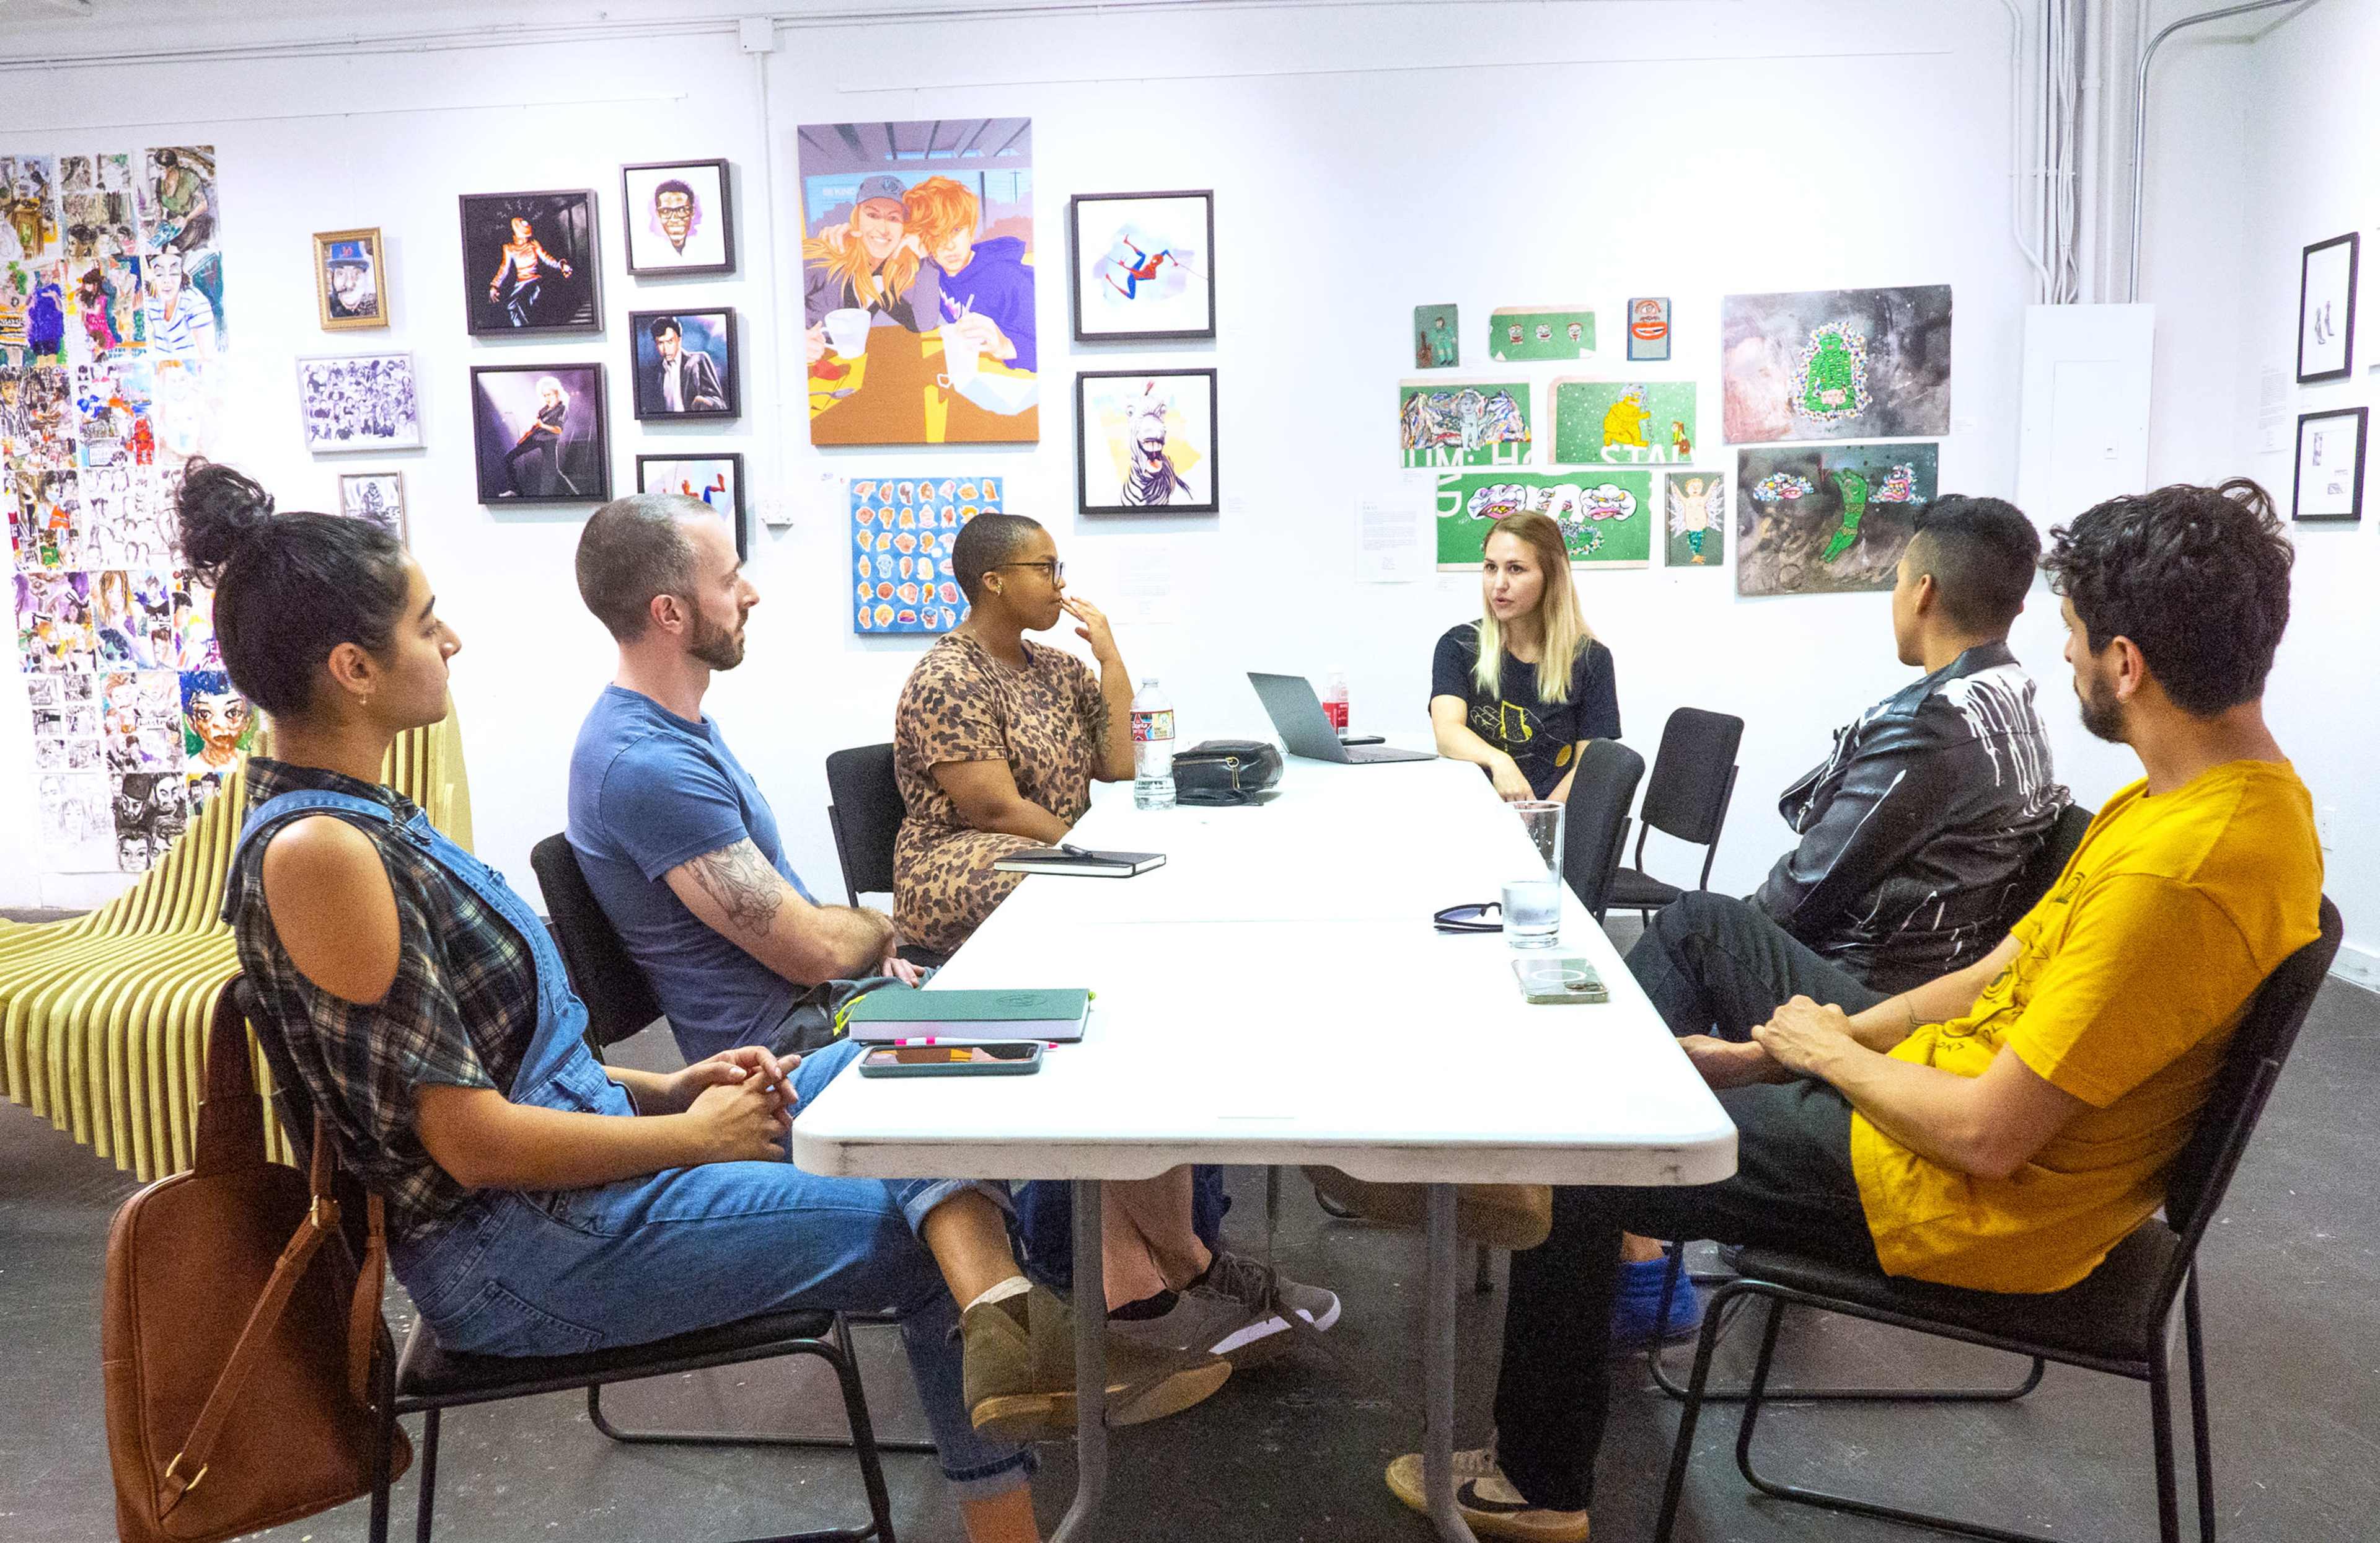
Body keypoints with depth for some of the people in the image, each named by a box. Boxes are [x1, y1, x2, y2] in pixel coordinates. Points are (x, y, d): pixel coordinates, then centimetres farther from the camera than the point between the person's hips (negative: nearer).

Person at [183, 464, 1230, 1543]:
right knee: (919, 1235, -7)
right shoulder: (312, 851, -21)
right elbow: (471, 1143, -22)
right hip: (513, 1252, -9)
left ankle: (1001, 1317, -17)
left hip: (581, 1150, 9)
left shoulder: (359, 817, 9)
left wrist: (666, 1088, 4)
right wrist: (690, 1135, -11)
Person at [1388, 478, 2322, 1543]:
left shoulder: (2183, 873, -32)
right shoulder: (2232, 787, 0)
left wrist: (1827, 1053, -10)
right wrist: (1821, 1040, 1)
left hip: (1977, 1204, -10)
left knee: (1572, 1156, -1)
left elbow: (1987, 1135, -28)